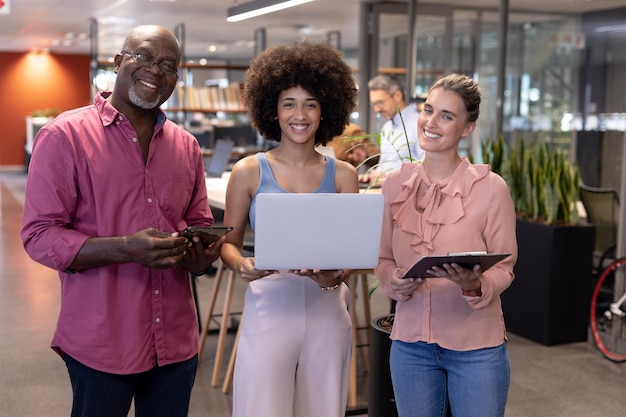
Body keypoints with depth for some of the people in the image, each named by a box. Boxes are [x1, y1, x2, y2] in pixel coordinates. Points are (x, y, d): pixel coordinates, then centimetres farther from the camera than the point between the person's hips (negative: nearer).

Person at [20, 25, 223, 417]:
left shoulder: (187, 146, 8)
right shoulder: (64, 135, -7)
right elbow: (39, 235, -11)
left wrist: (201, 256, -8)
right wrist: (126, 249, -24)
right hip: (101, 342, -4)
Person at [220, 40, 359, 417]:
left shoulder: (343, 175, 5)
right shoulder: (249, 172, 1)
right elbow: (229, 242, 5)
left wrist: (335, 276, -16)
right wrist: (243, 265, -17)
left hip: (327, 310, 2)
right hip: (269, 308, -2)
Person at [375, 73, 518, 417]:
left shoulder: (490, 187, -8)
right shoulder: (395, 185, 2)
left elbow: (504, 268, -4)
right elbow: (383, 259, 8)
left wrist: (475, 285, -24)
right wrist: (394, 281, -13)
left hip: (476, 348, -3)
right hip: (410, 342, 3)